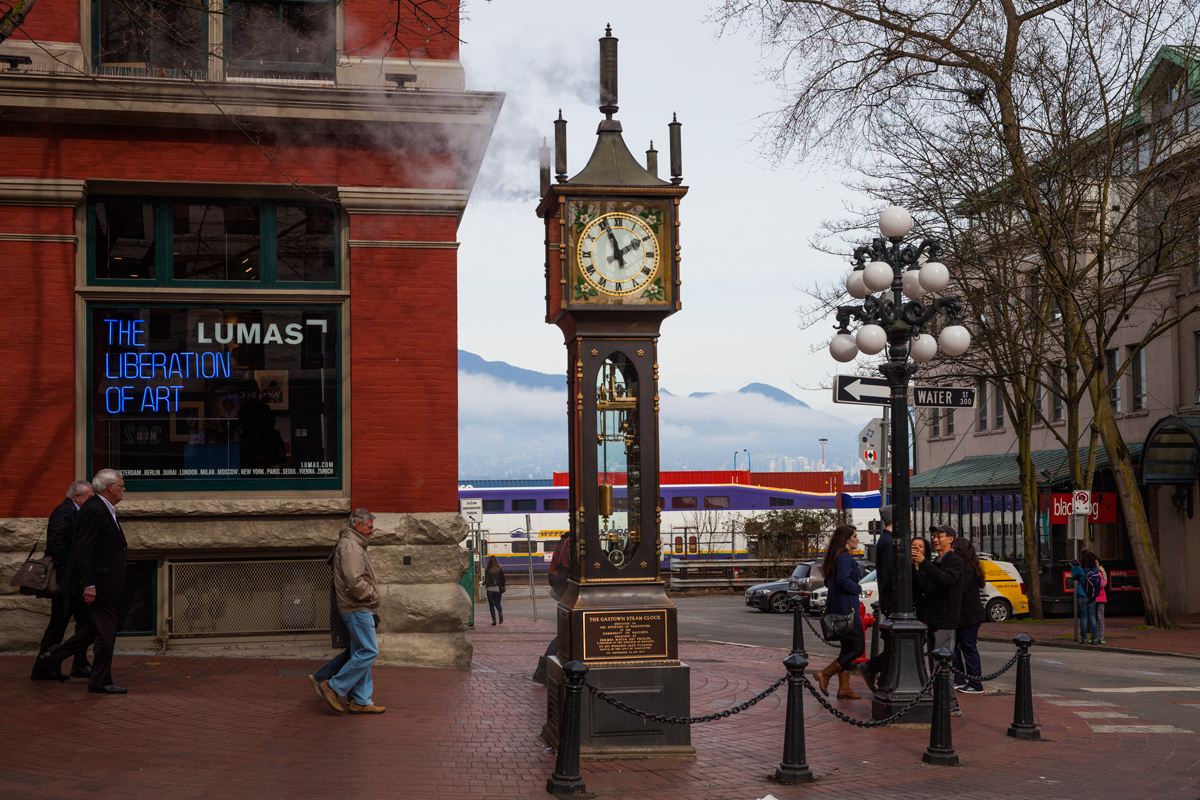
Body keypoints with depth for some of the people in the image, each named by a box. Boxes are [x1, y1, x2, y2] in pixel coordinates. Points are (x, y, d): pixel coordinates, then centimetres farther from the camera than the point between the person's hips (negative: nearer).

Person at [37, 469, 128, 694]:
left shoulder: (104, 509, 14)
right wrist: (89, 584, -25)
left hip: (105, 583, 10)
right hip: (98, 583, -10)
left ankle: (54, 656, 26)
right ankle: (101, 681, 5)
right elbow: (83, 550, -22)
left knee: (95, 628, 18)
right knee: (105, 632, -3)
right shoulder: (93, 510, -18)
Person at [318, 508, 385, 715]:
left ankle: (361, 701, 14)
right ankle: (334, 687, -6)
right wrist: (373, 594, -12)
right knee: (369, 651, -11)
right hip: (356, 608, -11)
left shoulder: (354, 545, 19)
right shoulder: (350, 546, -16)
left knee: (362, 653, 11)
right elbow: (354, 581, -25)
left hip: (359, 609, 11)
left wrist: (371, 593, 12)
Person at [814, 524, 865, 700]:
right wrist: (858, 589, -11)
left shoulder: (835, 557, 16)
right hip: (847, 608, -10)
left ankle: (844, 687, 13)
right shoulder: (845, 557, -15)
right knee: (858, 648, -5)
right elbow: (843, 580, -28)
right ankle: (825, 674, -8)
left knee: (847, 647, 13)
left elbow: (828, 582, 21)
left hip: (837, 608, 10)